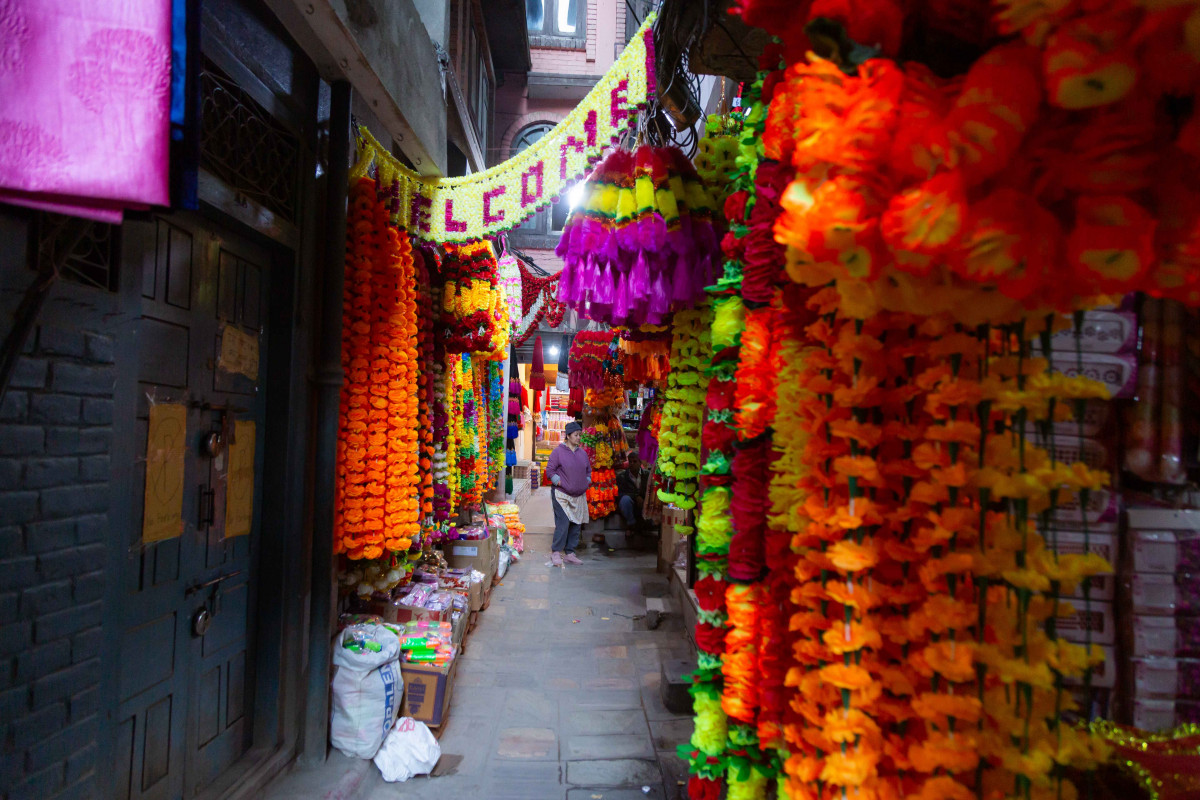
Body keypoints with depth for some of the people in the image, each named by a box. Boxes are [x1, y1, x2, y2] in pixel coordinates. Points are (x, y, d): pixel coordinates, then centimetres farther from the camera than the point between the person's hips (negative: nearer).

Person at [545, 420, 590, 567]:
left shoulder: (582, 453, 13)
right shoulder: (558, 451, -4)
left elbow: (588, 470, 23)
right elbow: (550, 470, -4)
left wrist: (587, 482, 8)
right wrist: (559, 482, -11)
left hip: (579, 496, 6)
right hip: (561, 494, -6)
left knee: (577, 524, 6)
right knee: (563, 523, -13)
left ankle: (570, 553, 15)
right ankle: (556, 552, -2)